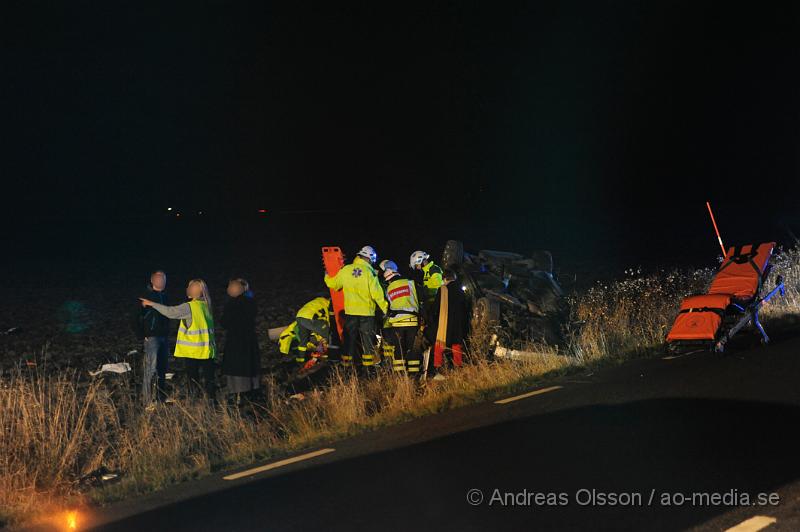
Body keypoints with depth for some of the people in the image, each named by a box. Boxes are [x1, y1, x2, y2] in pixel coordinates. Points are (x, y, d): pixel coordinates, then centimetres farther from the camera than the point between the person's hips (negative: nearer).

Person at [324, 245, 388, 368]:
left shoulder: (346, 270, 0)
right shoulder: (369, 272, -10)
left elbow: (333, 284, 13)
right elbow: (377, 293, -13)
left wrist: (327, 277, 34)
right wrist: (385, 308, -5)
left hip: (350, 311, 3)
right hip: (366, 312, -3)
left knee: (349, 338, 11)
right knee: (367, 339, 5)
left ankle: (346, 362, 14)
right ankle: (368, 362, 5)